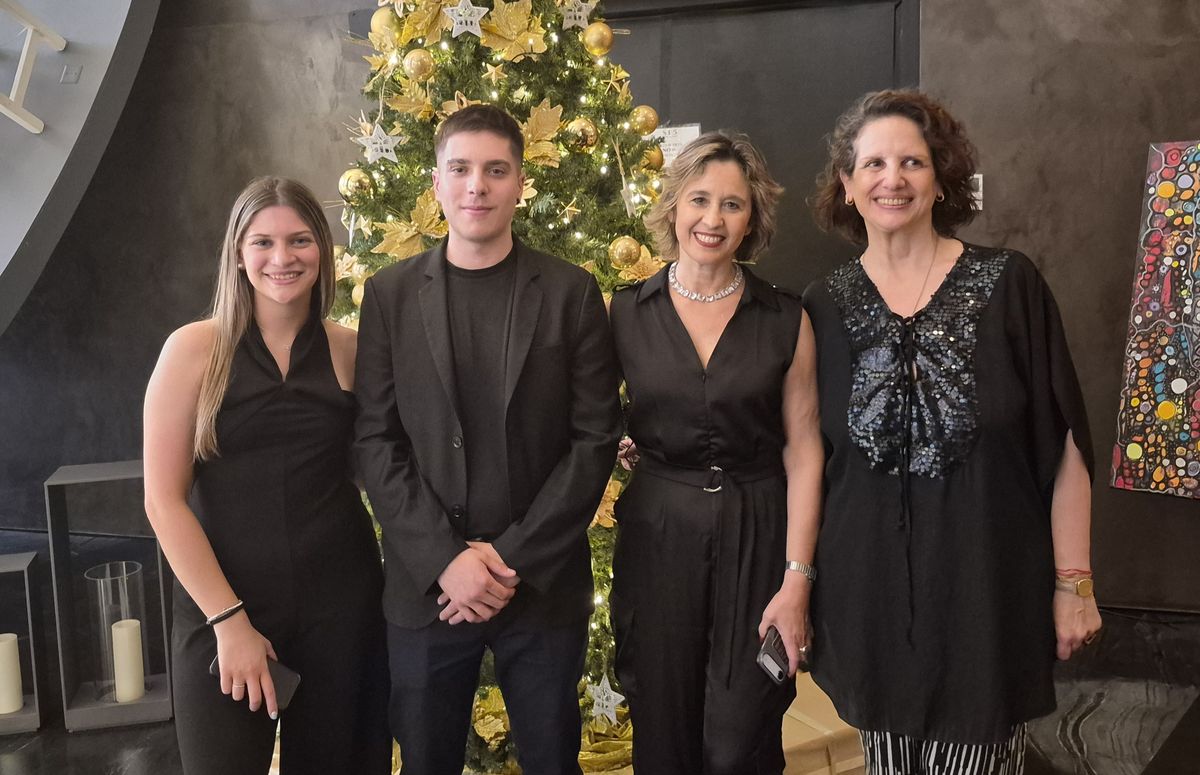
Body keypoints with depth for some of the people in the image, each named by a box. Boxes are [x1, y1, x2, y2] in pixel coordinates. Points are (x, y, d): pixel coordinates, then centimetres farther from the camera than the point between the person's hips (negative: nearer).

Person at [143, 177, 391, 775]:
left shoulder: (349, 350, 2)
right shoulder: (194, 349, -5)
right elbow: (164, 500, -7)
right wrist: (228, 620, -10)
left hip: (340, 606, 2)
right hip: (220, 606, -2)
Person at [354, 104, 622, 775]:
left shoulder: (571, 292, 0)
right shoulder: (391, 294, 3)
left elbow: (596, 437, -4)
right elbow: (377, 441, -1)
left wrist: (512, 557, -11)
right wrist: (445, 559, -11)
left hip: (544, 585, 0)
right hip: (426, 586, 1)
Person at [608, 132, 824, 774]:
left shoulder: (786, 319, -1)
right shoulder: (626, 313, 1)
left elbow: (803, 449, -3)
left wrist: (797, 579, -7)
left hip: (757, 536, -1)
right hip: (658, 534, 1)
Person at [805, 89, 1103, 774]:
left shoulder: (1009, 284, -5)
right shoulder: (826, 305, 2)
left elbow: (1065, 443, -4)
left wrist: (1074, 580, -4)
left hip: (990, 587, -2)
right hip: (871, 590, 2)